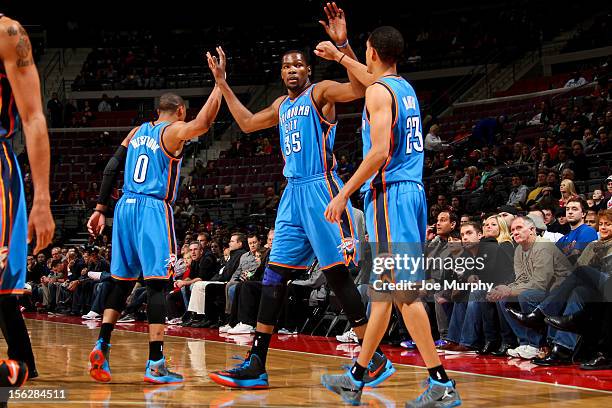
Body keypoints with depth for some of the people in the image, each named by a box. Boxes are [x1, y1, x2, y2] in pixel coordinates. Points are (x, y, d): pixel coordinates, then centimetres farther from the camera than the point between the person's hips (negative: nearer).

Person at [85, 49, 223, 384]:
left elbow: (111, 168, 12)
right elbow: (203, 123, -22)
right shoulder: (174, 131, -1)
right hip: (153, 209, -7)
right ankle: (155, 364, -13)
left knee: (123, 281, 15)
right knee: (157, 283, -8)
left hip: (126, 207, 7)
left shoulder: (137, 131, 18)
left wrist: (100, 209, 13)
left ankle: (102, 347, 7)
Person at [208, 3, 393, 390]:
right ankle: (255, 366, 7)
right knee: (274, 277, 4)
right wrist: (223, 84, 29)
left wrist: (343, 44, -33)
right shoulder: (282, 105, 20)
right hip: (293, 194, 8)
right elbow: (247, 123, 32)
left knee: (338, 274, -8)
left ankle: (378, 360, -1)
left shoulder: (320, 92, -4)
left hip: (321, 190, -8)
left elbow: (360, 88, -22)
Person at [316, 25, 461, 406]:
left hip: (389, 194, -9)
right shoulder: (405, 87, 17)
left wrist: (343, 194, -16)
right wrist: (339, 56, 52)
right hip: (413, 191, 9)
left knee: (403, 291, -10)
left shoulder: (379, 92, -10)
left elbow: (380, 151, -20)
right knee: (383, 290, 13)